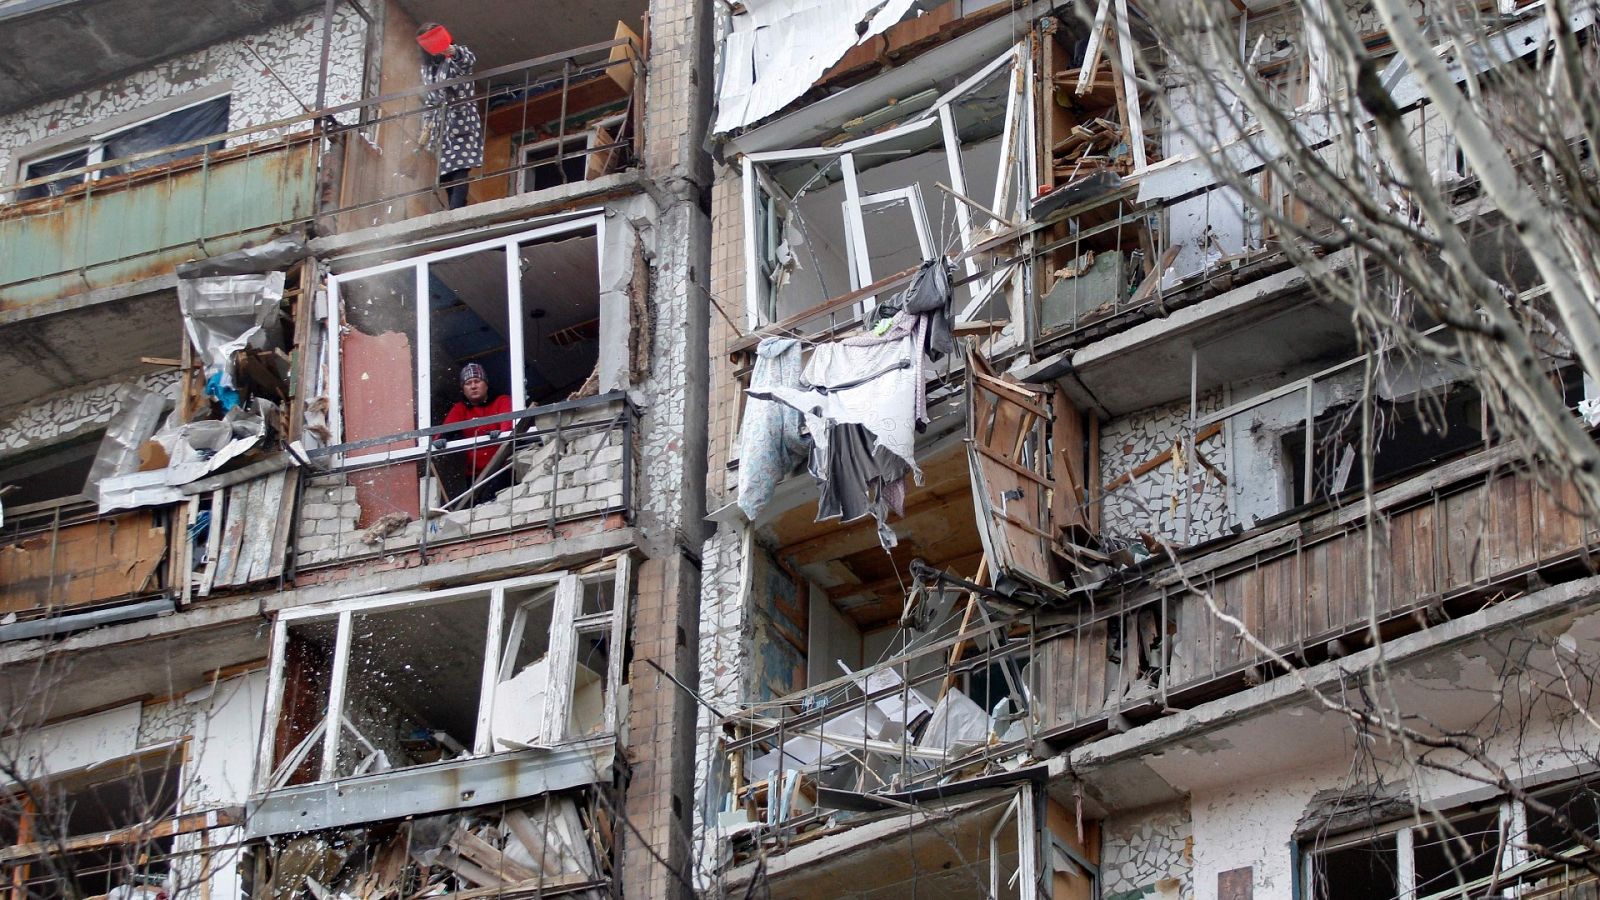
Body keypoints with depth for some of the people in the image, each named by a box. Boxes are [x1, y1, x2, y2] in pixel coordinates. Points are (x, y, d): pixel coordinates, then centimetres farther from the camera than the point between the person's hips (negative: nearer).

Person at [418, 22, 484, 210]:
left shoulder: (455, 58, -3)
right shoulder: (427, 66, 18)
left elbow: (469, 60, -28)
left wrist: (454, 51, -50)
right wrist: (429, 121, 13)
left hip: (461, 120, -7)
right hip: (441, 124, 7)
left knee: (460, 167, -19)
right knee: (444, 172, -3)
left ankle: (455, 212, -31)